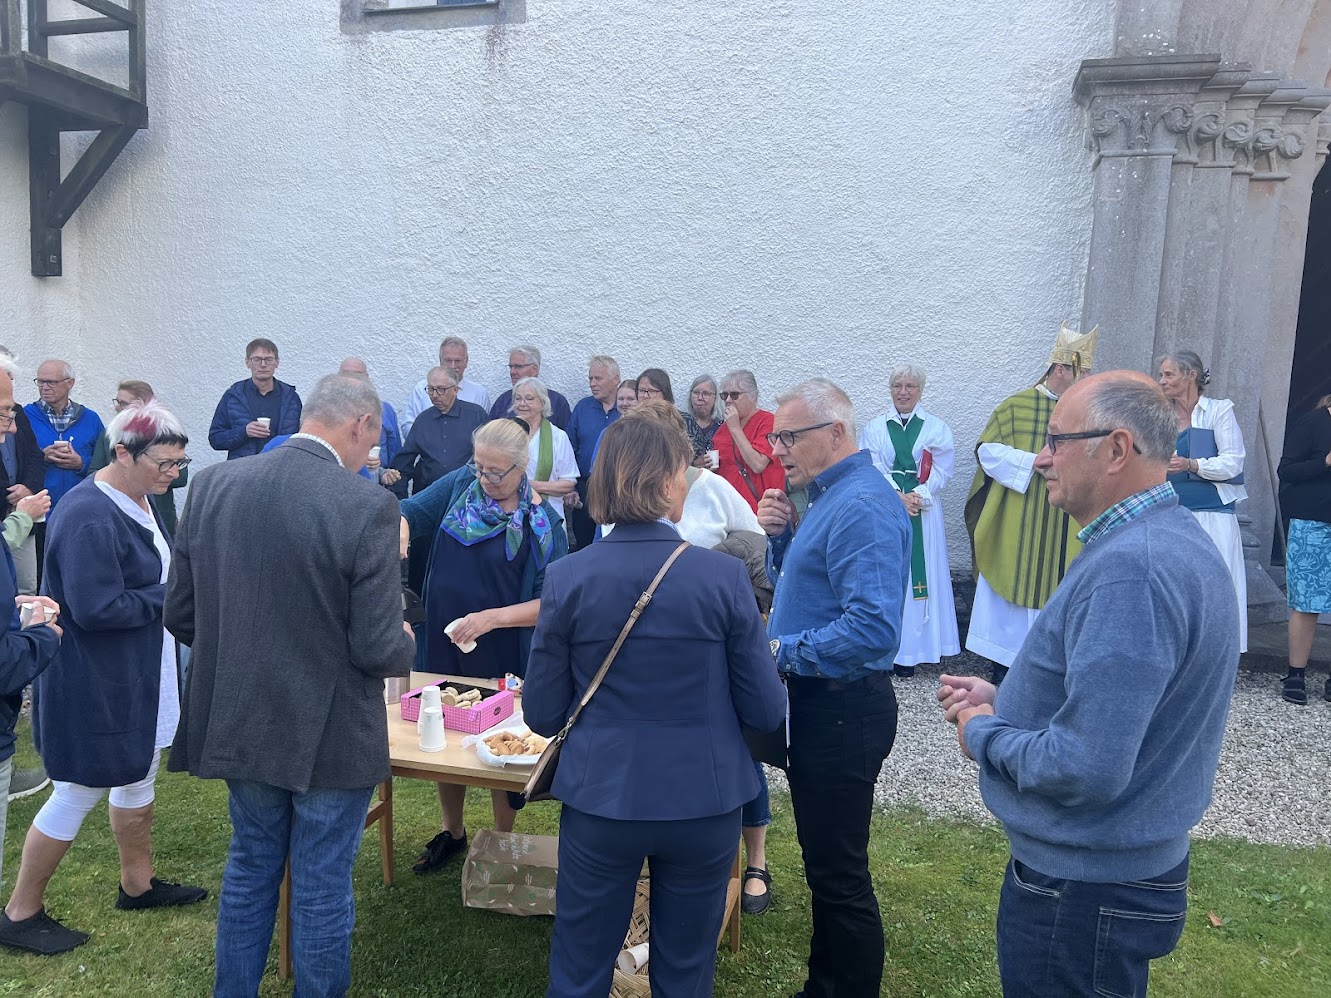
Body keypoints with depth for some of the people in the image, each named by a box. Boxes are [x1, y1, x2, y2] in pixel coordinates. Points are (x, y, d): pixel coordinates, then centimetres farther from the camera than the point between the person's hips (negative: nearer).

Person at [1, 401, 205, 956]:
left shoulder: (139, 500, 5)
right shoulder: (89, 517, -25)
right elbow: (96, 607, -29)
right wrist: (168, 595, -19)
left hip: (140, 676, 9)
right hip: (94, 682, -9)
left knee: (138, 778, 21)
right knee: (79, 792, 6)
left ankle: (138, 884, 39)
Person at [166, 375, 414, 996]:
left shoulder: (212, 485, -5)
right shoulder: (368, 505, -22)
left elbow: (180, 615, 1)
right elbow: (378, 649, -21)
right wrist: (404, 643, 1)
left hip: (237, 725, 5)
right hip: (331, 734, -5)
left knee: (250, 866, 25)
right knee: (322, 886, 14)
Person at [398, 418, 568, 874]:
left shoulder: (543, 521, -14)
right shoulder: (461, 483, -3)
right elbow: (411, 511, -6)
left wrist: (492, 618, -26)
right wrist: (399, 534, -29)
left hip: (504, 657, -4)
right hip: (443, 645, 4)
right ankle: (452, 832, 41)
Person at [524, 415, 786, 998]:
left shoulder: (568, 579, -10)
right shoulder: (724, 576, -13)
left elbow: (541, 713, -4)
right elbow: (765, 711, -8)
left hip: (599, 798, 1)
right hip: (703, 800, 0)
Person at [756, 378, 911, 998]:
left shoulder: (862, 506, -22)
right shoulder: (831, 494, 10)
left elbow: (873, 627, -32)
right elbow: (796, 584, 19)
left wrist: (782, 652, -22)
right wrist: (781, 534, 0)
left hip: (844, 709, -11)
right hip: (819, 701, 11)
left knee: (840, 874, 4)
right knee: (824, 860, 23)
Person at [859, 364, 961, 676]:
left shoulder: (937, 428, 8)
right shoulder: (874, 428, 8)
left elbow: (942, 471, 0)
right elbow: (871, 468, -2)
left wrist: (918, 495, -15)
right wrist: (898, 497, -15)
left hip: (923, 510, 0)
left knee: (921, 573, -1)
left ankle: (913, 647, 5)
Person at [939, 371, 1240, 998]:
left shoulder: (1128, 572, -29)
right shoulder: (1172, 536, 5)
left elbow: (1086, 769, -32)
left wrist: (983, 733, -14)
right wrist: (1003, 700, 5)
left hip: (1083, 891, -9)